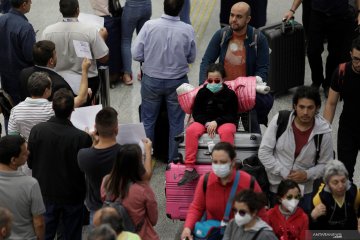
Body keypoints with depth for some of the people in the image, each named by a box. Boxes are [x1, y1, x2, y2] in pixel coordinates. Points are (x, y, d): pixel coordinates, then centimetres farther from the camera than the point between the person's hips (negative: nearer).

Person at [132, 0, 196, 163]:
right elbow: (191, 58, -4)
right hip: (177, 81, 0)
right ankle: (173, 160, 25)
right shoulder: (188, 30, -17)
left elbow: (136, 54, -12)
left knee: (147, 121, 17)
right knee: (176, 123, 15)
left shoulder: (149, 26, -18)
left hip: (151, 80, 0)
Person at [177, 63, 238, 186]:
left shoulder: (230, 94, -5)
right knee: (191, 130, -27)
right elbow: (196, 112, 4)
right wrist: (207, 123, -14)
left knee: (227, 131, -38)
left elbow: (232, 115, -5)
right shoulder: (203, 92, 1)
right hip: (205, 122, 2)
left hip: (225, 122, -2)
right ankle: (190, 168, -27)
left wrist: (216, 122, -19)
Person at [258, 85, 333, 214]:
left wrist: (307, 174, -17)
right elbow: (264, 152, -8)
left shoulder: (323, 131, -10)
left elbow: (325, 164, 1)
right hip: (275, 187, 0)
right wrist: (284, 172, -14)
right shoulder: (280, 120, -11)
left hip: (303, 190, 0)